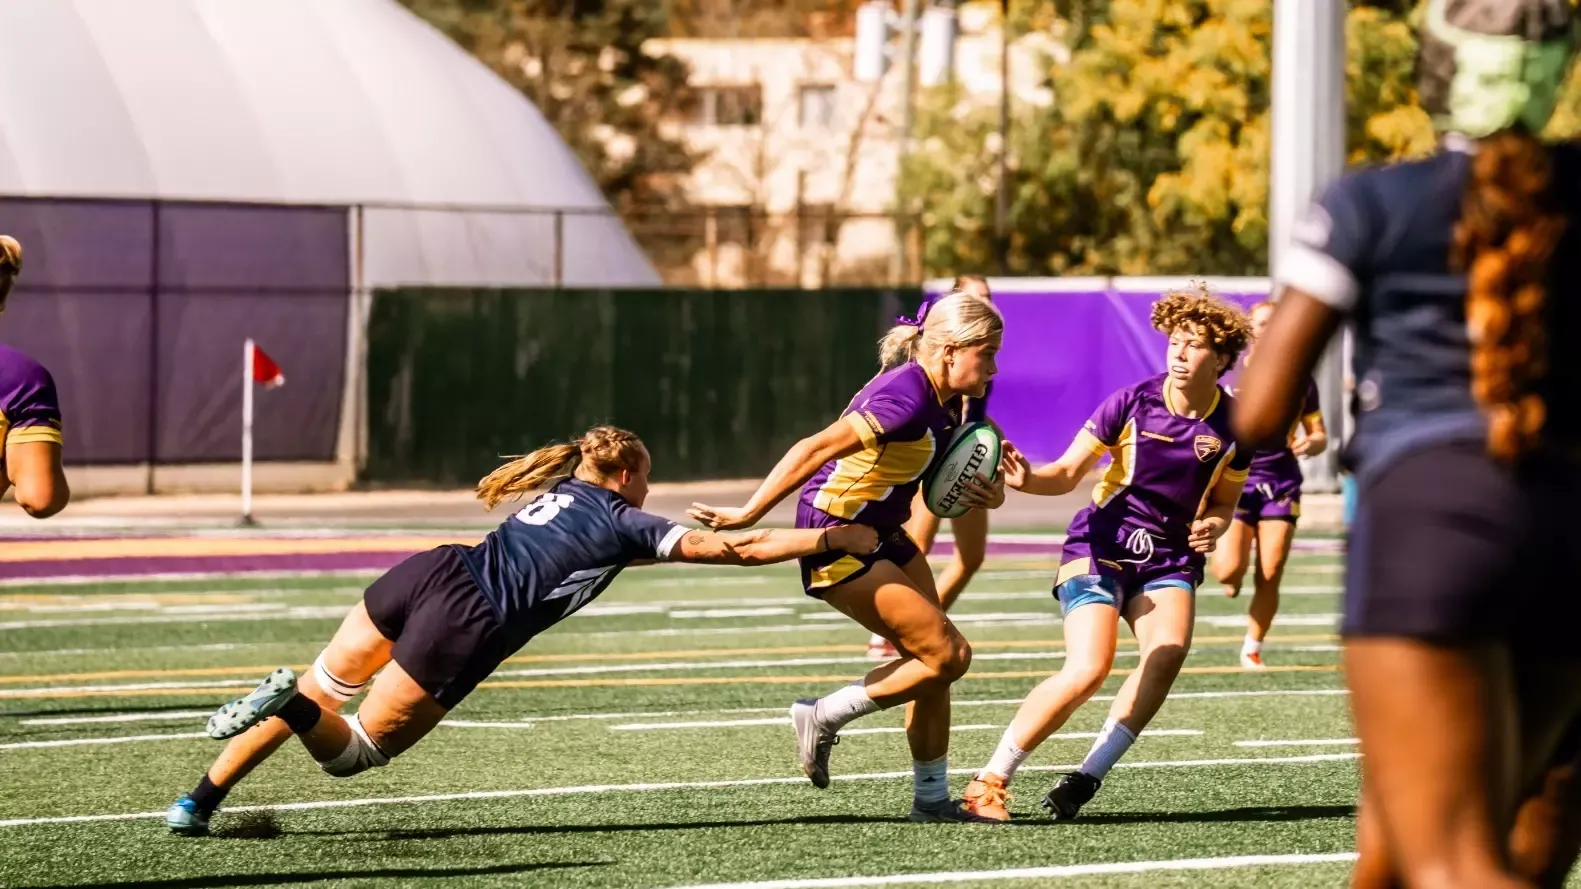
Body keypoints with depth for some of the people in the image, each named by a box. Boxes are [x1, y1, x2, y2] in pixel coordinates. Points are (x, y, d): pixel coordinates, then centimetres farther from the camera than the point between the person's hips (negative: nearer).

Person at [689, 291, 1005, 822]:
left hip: (880, 534, 10)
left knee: (938, 660, 8)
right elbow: (814, 450, -26)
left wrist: (985, 493, -5)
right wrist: (749, 515, -25)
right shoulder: (906, 396, -25)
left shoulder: (947, 402, 4)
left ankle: (931, 799, 16)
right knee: (947, 655, -10)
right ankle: (823, 718, 2)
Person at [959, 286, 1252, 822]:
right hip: (1101, 549, -3)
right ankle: (990, 781, -11)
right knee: (1089, 669, -23)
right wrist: (1027, 479, -27)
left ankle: (1086, 779, -17)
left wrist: (1212, 524, -9)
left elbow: (1224, 502, 14)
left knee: (1169, 652, -27)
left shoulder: (1233, 427, -2)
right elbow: (1068, 473, -5)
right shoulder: (1132, 403, -10)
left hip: (1170, 560, 3)